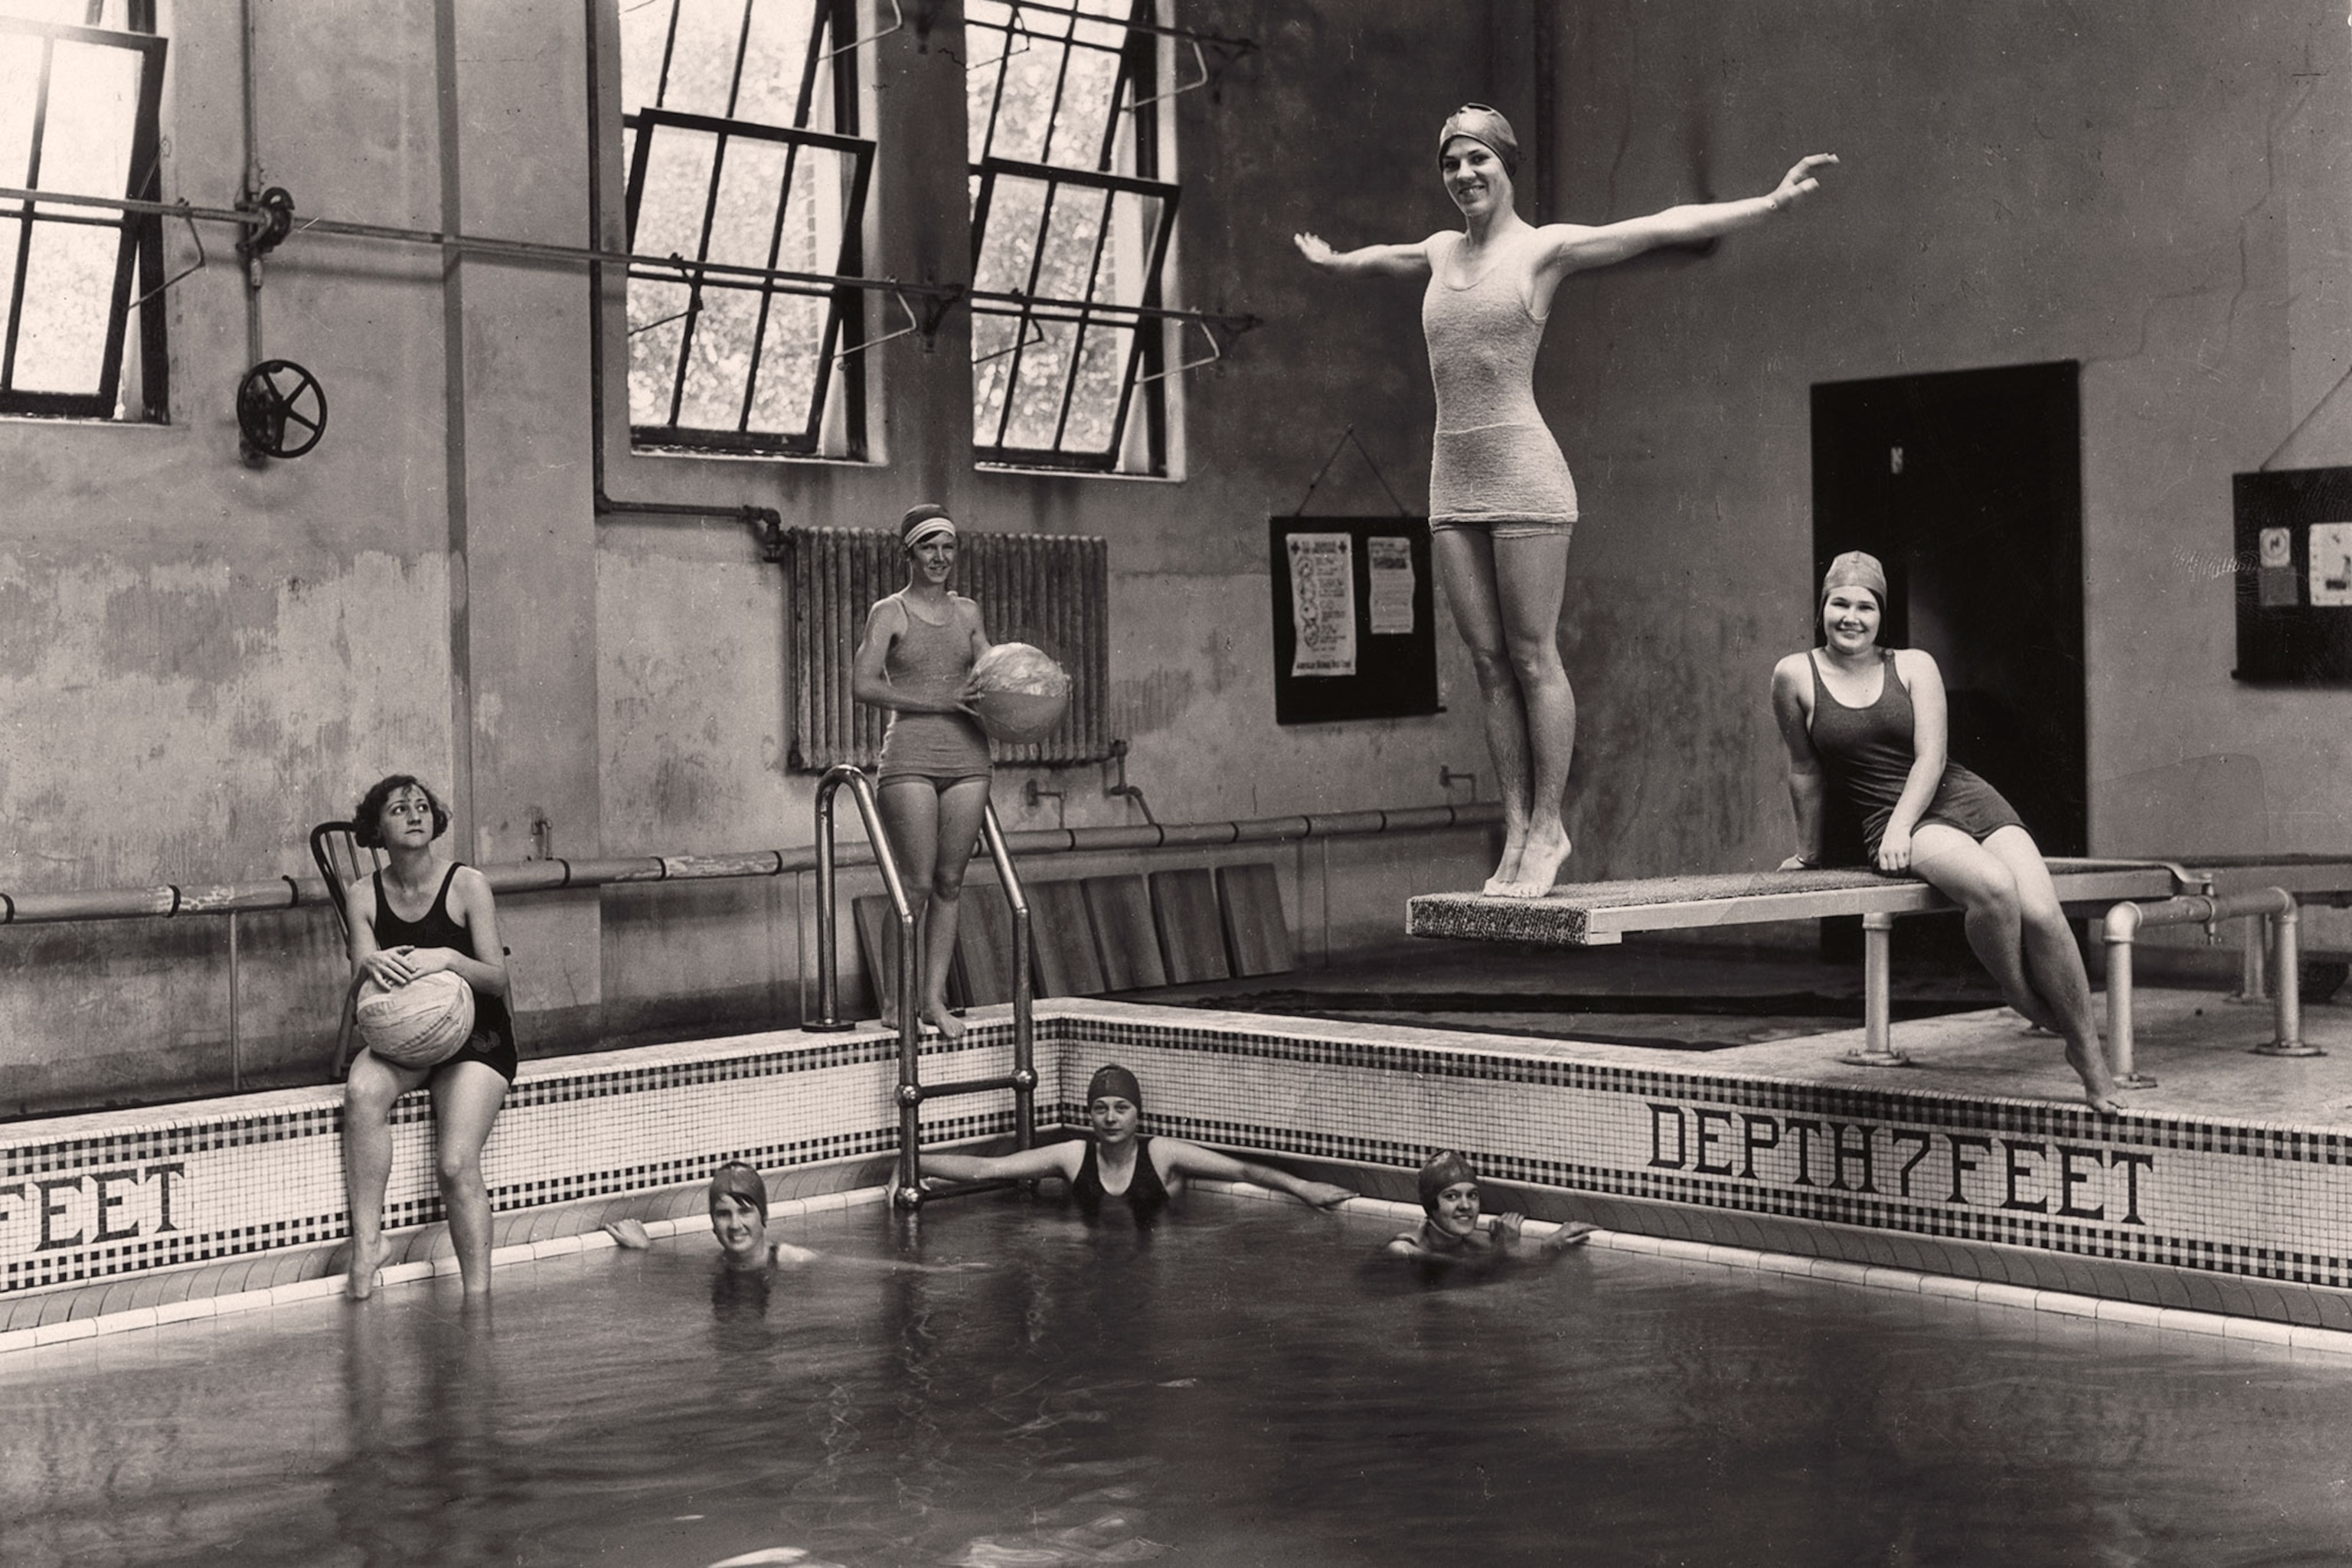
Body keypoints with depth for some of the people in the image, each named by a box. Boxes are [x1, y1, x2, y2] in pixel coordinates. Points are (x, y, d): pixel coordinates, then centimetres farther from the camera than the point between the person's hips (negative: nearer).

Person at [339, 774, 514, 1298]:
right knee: (362, 1091, -33)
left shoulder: (467, 885, -6)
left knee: (458, 1164, -22)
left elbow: (498, 980, -9)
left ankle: (477, 1296, -15)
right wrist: (370, 966, -28)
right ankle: (366, 1241, -27)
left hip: (474, 1037, -2)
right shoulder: (363, 895, 2)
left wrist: (449, 959, -29)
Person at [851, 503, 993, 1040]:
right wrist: (939, 701, -15)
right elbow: (863, 685, -9)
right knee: (917, 884, -6)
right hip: (910, 756, -5)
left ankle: (935, 999, 11)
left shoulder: (967, 612, 15)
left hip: (966, 756, 5)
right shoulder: (889, 613, 0)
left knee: (950, 882, 5)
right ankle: (893, 998, 9)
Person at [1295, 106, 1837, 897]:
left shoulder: (1546, 247, 0)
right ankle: (1516, 829, 6)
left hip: (1522, 473, -5)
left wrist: (1771, 202, -10)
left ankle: (1547, 827, 1)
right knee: (1488, 663, 3)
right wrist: (1327, 259, 57)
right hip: (1452, 480, 6)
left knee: (1532, 657, -5)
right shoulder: (1440, 252, 17)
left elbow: (1669, 226, -4)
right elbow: (1375, 259, 40)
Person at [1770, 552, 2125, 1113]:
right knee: (1994, 885, -34)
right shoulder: (1796, 676, 4)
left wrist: (1900, 825, -17)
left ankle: (2089, 1054, -4)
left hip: (1964, 798, 3)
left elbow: (1931, 756, -3)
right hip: (1891, 821, -2)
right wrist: (1808, 850, 18)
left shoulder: (1914, 666, 7)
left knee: (2041, 913, -21)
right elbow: (1804, 769, 11)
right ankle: (2021, 1001, -8)